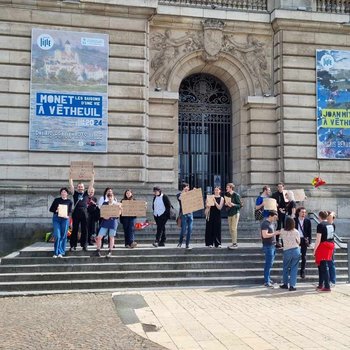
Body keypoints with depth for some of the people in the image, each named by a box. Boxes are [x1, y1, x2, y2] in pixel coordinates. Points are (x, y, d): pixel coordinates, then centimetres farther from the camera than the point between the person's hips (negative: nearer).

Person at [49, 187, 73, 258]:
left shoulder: (69, 201, 8)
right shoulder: (56, 200, 7)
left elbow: (70, 211, 6)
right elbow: (51, 209, 7)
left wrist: (67, 215, -14)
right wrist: (56, 210, -13)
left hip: (65, 219, 1)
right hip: (56, 218, -1)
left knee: (63, 236, 2)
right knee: (57, 236, -9)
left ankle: (61, 252, 14)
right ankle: (56, 252, 2)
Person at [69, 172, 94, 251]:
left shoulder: (86, 194, 12)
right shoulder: (75, 193, 11)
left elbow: (91, 185, 7)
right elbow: (71, 185, 2)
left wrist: (92, 176, 1)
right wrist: (70, 177, -5)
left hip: (84, 212, 1)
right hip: (76, 212, -1)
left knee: (84, 230, 4)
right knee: (74, 230, 4)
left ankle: (84, 245, 9)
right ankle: (73, 245, 8)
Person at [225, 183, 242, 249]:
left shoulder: (236, 195, -8)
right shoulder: (227, 195, 11)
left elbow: (239, 205, -9)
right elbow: (225, 203, 20)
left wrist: (233, 204, -24)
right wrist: (226, 204, -3)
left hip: (235, 213, -7)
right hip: (229, 213, 7)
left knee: (234, 228, -8)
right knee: (230, 229, 7)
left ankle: (235, 244, -4)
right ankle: (233, 243, 13)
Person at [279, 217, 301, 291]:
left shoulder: (282, 231, -7)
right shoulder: (296, 232, -7)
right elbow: (298, 242, 3)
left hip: (287, 251, 1)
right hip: (296, 251, 0)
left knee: (286, 268, 17)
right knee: (294, 269, 5)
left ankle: (285, 284, 25)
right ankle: (292, 286, 3)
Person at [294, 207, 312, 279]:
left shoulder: (308, 221, 1)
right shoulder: (294, 220, -2)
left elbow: (309, 231, 4)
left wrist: (309, 240, 0)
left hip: (304, 240, 1)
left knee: (303, 256, 6)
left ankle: (302, 272, 14)